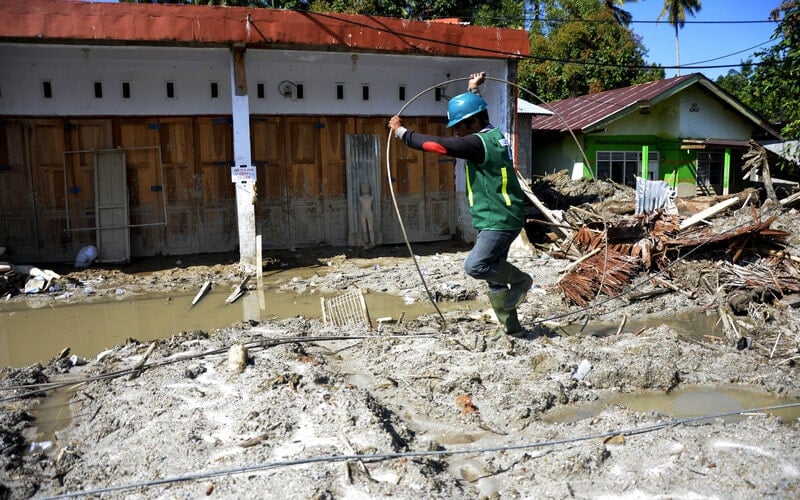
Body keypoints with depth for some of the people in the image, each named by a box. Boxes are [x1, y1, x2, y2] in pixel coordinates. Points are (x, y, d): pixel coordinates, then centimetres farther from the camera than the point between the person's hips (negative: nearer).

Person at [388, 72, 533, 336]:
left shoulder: (479, 143, -19)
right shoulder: (492, 135, 11)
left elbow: (438, 145, -21)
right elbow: (469, 113, 34)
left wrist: (402, 132, -11)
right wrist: (473, 90, 37)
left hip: (500, 220, -10)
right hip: (497, 219, 10)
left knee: (475, 266, -21)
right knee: (494, 276, 11)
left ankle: (521, 280, 4)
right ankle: (512, 328, 18)